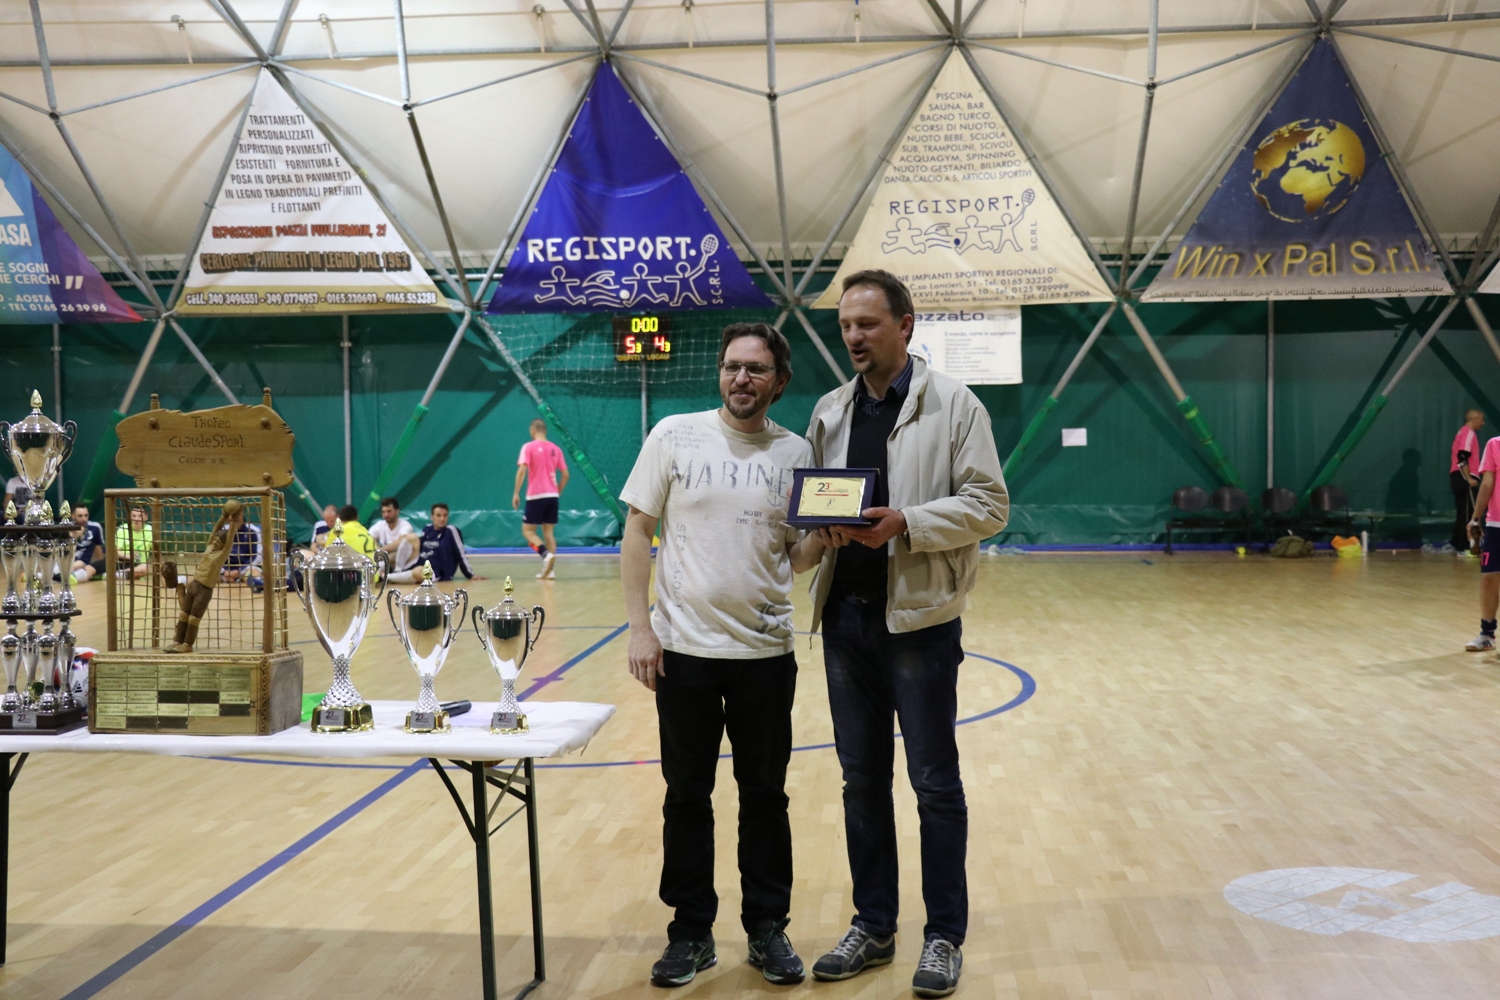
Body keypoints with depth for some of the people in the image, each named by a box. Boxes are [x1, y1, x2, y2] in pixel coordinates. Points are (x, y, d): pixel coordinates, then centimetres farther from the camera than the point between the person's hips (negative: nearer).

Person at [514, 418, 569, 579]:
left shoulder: (529, 447, -4)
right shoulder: (555, 449, 9)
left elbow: (522, 470, -15)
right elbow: (565, 475, 8)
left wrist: (516, 493, -12)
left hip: (535, 496, -5)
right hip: (552, 496, 5)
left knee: (528, 531, 3)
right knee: (549, 531, 9)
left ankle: (546, 554, -22)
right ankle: (549, 570, 1)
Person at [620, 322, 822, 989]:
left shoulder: (797, 453, 3)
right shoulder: (674, 436, -2)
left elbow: (795, 556, 8)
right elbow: (637, 533, 0)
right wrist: (640, 627, -7)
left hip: (765, 652, 1)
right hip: (684, 649, -1)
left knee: (765, 795, 10)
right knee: (687, 796, 8)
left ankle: (768, 929, 24)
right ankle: (691, 932, 22)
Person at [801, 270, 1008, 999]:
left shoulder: (953, 404, -4)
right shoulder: (829, 411, 11)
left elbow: (989, 504, -8)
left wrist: (906, 523, -21)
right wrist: (823, 524, -8)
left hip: (919, 617, -5)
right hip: (845, 616, 5)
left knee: (934, 782, 4)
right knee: (862, 778, 13)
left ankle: (944, 937, 17)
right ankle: (873, 926, 27)